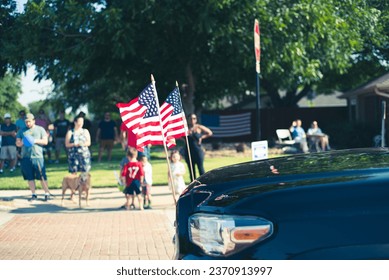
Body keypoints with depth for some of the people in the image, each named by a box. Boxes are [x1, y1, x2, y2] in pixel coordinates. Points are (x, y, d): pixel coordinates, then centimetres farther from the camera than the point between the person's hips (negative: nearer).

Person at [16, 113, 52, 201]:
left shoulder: (40, 129, 8)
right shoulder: (22, 131, 14)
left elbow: (45, 141, 2)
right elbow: (17, 143, 13)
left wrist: (35, 140, -11)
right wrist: (22, 142, -9)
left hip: (37, 156, -3)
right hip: (25, 157, 3)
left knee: (42, 177, -5)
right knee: (30, 177, 4)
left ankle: (47, 193, 3)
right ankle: (33, 195, 13)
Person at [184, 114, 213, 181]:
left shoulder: (199, 127, 1)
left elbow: (210, 133, 8)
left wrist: (201, 137, -1)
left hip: (198, 151, -2)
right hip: (189, 152, 2)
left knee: (201, 168, -4)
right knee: (191, 171, 6)